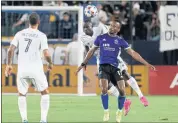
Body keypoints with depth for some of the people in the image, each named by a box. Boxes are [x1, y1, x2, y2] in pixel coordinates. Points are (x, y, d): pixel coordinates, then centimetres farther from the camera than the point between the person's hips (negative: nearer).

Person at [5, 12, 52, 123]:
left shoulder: (20, 34, 4)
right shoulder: (41, 36, -5)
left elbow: (11, 50, -1)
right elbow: (46, 54, -12)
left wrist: (9, 64, 10)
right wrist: (50, 63, 8)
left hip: (22, 69, 2)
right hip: (36, 69, -2)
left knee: (22, 94, 18)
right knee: (45, 93, 15)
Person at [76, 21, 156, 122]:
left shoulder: (120, 41, 8)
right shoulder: (101, 38, 9)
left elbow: (133, 53, 9)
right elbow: (92, 51, 20)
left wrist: (147, 64, 4)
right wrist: (83, 64, 18)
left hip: (114, 67, 1)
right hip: (103, 67, -1)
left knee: (122, 91, -12)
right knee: (104, 89, -23)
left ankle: (119, 112, 13)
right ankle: (106, 112, -4)